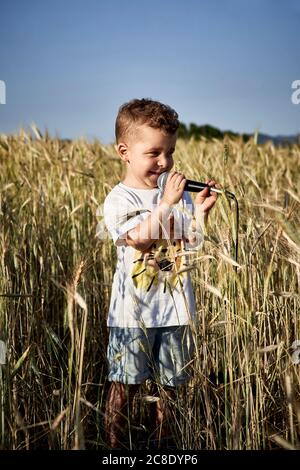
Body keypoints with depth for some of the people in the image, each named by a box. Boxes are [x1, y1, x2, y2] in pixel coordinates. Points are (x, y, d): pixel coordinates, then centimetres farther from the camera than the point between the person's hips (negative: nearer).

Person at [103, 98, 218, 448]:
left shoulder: (178, 193, 6)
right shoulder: (119, 199, -8)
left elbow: (191, 243, 4)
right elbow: (139, 238, -23)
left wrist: (200, 211, -10)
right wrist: (166, 203, -25)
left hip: (175, 306, 5)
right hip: (134, 308, -4)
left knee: (170, 383, 14)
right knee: (124, 385, 2)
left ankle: (162, 440, 28)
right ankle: (113, 445, 15)